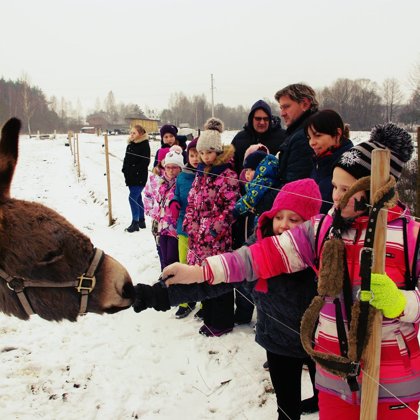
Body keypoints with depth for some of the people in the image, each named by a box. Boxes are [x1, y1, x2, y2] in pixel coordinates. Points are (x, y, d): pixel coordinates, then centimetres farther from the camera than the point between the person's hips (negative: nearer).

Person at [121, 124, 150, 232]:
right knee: (137, 199, 14)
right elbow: (126, 159, 20)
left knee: (133, 198, -12)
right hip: (130, 177, 8)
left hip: (139, 178, -8)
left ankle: (135, 223, -4)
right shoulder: (130, 145, 14)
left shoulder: (145, 145, -10)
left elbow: (145, 162, -16)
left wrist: (135, 171, -18)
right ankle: (141, 221, 24)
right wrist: (125, 170, 6)